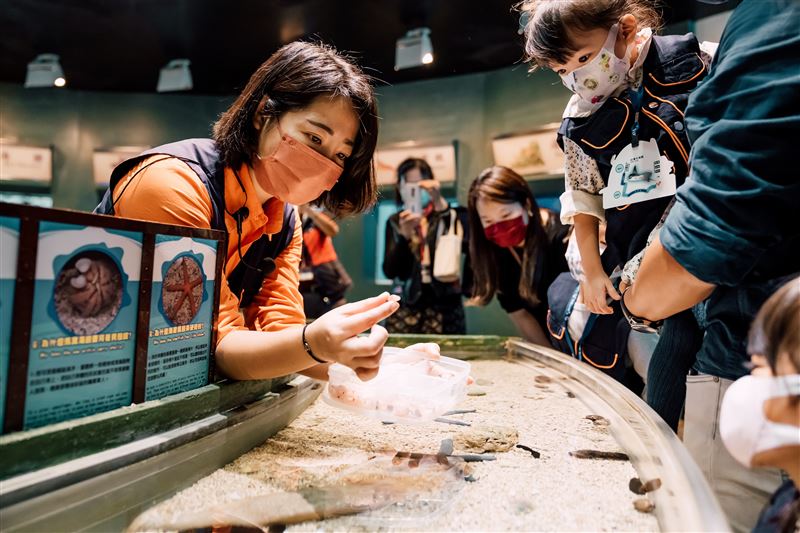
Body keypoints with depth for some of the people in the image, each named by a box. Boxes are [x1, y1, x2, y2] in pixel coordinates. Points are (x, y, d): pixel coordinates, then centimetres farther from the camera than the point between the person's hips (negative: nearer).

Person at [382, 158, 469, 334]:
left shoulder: (450, 216, 5)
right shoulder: (395, 222, 9)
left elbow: (467, 246, -16)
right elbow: (389, 271, 0)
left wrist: (441, 204, -23)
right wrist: (405, 235, -16)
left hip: (444, 304, -1)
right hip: (406, 305, 2)